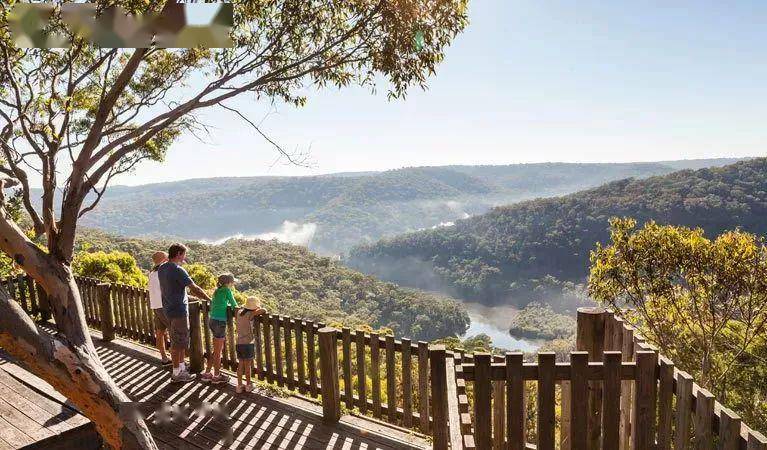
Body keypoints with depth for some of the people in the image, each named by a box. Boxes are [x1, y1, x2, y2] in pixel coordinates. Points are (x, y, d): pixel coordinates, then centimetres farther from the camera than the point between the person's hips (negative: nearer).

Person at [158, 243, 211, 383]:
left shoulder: (161, 269, 8)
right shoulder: (178, 270, -19)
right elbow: (195, 288, -19)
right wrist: (210, 299, -11)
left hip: (168, 310, 9)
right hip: (179, 310, -9)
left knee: (180, 341, 19)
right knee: (178, 343, 1)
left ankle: (181, 368, 28)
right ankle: (176, 374, 11)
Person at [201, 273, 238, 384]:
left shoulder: (217, 291, 12)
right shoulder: (226, 290, -9)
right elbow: (234, 305, -3)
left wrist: (227, 305, 13)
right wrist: (236, 307, 17)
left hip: (212, 321, 8)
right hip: (219, 322, -8)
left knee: (217, 349, 20)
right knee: (218, 351, 5)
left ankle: (207, 373, 26)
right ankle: (216, 376, 16)